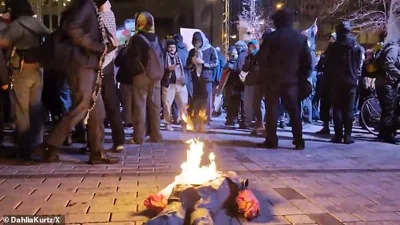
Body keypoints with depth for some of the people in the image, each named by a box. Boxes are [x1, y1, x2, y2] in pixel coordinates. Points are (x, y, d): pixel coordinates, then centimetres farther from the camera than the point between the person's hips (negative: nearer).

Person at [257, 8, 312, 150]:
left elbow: (261, 57, -10)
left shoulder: (272, 37, -5)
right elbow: (307, 61, 6)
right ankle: (299, 141, 7)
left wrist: (264, 74, 2)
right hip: (293, 80, 3)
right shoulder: (301, 38, 7)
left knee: (272, 109, 2)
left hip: (273, 79, -3)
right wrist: (303, 78, 11)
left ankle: (271, 141, 1)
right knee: (294, 110, 8)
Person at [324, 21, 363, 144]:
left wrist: (329, 79, 10)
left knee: (337, 108, 3)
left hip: (336, 81, -1)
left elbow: (327, 65, 0)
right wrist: (355, 76, 16)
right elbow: (359, 65, 5)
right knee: (349, 109, 3)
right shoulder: (357, 47, 3)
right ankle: (347, 136, 1)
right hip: (351, 81, 1)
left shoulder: (333, 46, -2)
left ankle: (338, 135, 0)